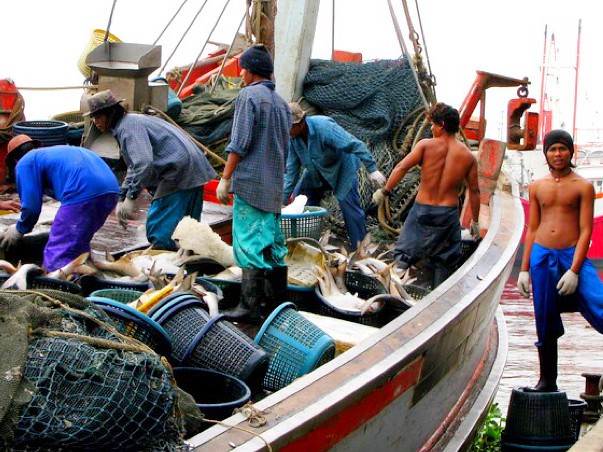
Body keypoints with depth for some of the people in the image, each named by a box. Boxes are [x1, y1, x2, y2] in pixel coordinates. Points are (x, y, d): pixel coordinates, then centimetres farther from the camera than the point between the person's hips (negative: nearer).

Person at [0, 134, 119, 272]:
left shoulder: (24, 163, 13)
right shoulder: (55, 151, 38)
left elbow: (31, 205, 6)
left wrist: (20, 229, 25)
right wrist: (60, 220, 61)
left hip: (83, 194, -9)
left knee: (56, 258, -6)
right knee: (77, 245, 28)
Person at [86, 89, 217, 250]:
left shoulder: (128, 126, -11)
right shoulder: (131, 122, 21)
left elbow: (144, 163, -25)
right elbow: (134, 167, 28)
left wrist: (131, 197, -21)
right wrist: (121, 199, 23)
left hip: (178, 172, -11)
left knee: (158, 230, -8)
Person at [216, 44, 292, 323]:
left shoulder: (249, 96, -7)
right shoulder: (281, 102, 17)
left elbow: (239, 143, -14)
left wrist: (225, 179, -10)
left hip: (250, 183, -8)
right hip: (274, 185, 8)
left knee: (250, 242, -9)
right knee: (273, 241, 13)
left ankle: (250, 306, -10)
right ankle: (277, 301, 17)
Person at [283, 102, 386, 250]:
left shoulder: (323, 127, -33)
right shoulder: (292, 137, -12)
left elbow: (355, 145, -32)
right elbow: (292, 169, -5)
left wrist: (372, 169, -35)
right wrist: (284, 198, -7)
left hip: (341, 170, -7)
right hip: (316, 173, 7)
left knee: (350, 207, -13)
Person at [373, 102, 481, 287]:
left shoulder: (426, 145, -8)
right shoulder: (467, 156, -1)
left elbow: (402, 167, -14)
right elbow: (474, 191, 2)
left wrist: (385, 191, -4)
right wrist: (475, 222, 11)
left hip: (422, 210, -1)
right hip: (448, 214, 2)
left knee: (404, 254, 11)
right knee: (445, 261, 16)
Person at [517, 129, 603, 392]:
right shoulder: (537, 187, 11)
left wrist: (574, 270, -13)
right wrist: (524, 269, 10)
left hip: (572, 255, -3)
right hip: (541, 257, 3)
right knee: (545, 323, 9)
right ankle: (547, 380, 21)